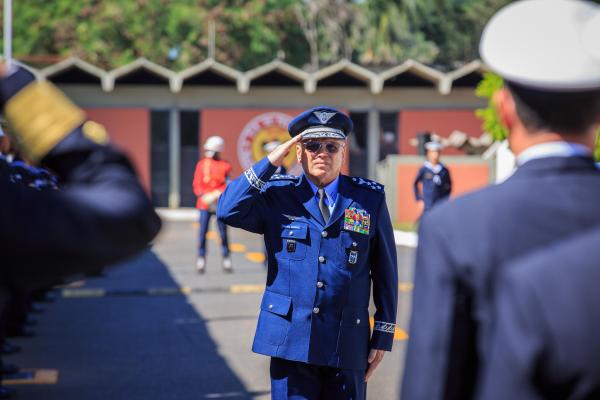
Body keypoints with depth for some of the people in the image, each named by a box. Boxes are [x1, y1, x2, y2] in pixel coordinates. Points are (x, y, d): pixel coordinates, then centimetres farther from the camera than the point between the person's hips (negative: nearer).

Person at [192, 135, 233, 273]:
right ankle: (201, 261, 2)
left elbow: (228, 185, -3)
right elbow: (197, 185, 2)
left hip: (220, 204, -1)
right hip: (204, 204, 1)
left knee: (223, 232, 5)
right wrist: (205, 196, -14)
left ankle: (226, 261, 15)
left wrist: (217, 194, -19)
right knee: (202, 232, -3)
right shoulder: (202, 164, 5)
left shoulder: (225, 166, 2)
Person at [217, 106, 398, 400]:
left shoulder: (370, 199, 4)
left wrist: (383, 336, 4)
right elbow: (228, 210, -13)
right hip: (290, 339, 0)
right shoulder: (278, 194, 4)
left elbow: (385, 270, 7)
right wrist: (270, 163, -12)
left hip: (347, 345, 1)